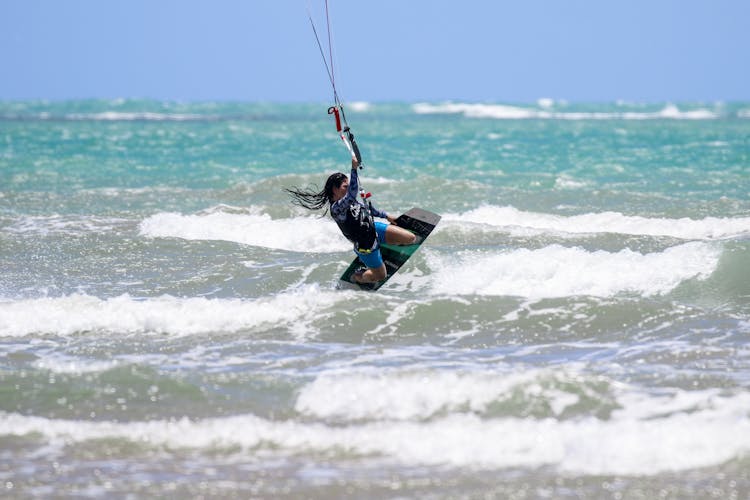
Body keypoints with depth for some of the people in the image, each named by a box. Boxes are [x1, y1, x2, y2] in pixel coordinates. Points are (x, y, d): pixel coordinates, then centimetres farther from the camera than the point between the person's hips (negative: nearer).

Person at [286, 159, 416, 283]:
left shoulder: (347, 200, -2)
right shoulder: (336, 208, -31)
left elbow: (365, 207, 14)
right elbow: (352, 195, -49)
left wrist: (385, 216, 21)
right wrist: (354, 169, -51)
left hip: (374, 229, 8)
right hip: (366, 246, -8)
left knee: (411, 239, 5)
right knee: (380, 276, 9)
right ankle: (356, 277, 37)